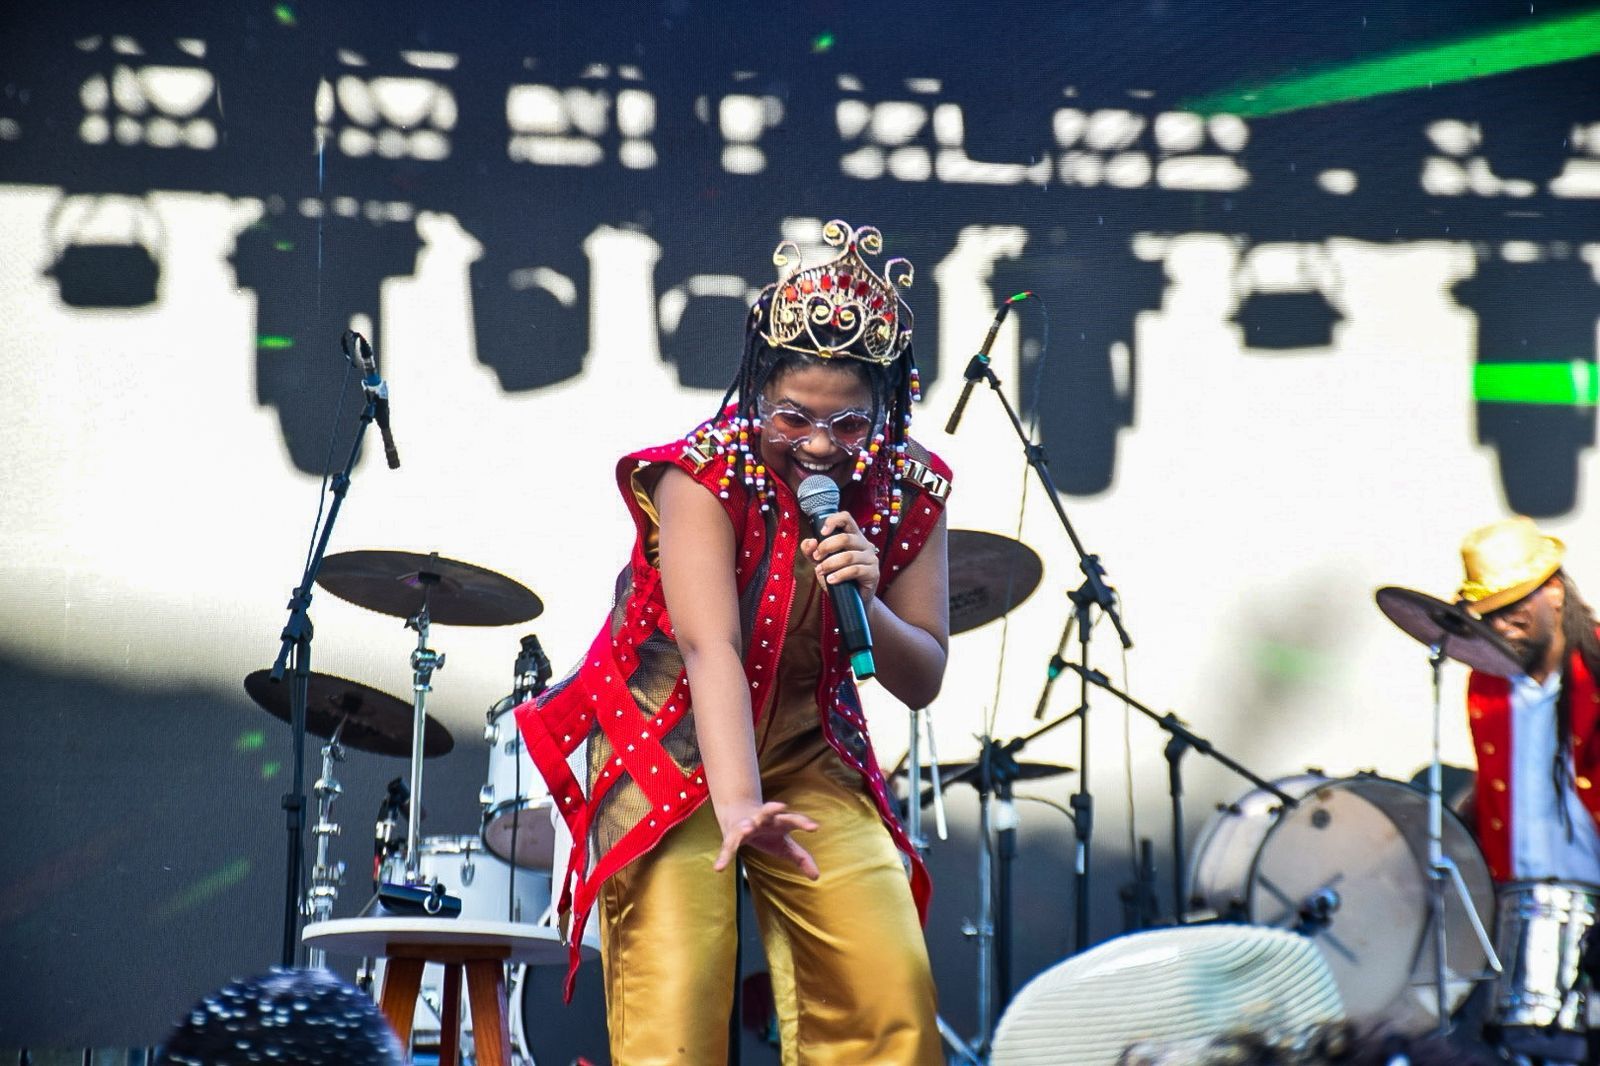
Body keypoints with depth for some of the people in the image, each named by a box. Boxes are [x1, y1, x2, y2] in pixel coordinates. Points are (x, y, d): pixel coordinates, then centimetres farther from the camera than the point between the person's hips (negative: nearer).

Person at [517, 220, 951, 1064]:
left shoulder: (908, 489, -8)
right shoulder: (704, 476, -22)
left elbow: (921, 682, -3)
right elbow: (710, 648, -36)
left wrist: (866, 603, -25)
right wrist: (736, 805, -49)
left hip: (810, 756, 4)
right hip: (672, 747, -4)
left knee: (891, 989, -9)